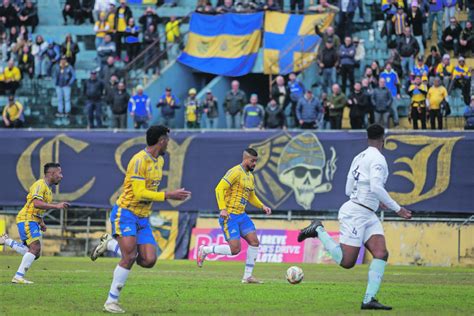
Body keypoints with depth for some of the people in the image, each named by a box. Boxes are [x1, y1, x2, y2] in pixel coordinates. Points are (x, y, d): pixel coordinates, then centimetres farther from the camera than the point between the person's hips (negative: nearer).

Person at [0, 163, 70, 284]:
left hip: (33, 221, 10)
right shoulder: (40, 185, -14)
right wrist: (56, 206, -30)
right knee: (35, 248, -18)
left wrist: (41, 222, 20)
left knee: (35, 253, 6)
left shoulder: (48, 188, 18)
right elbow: (36, 203, -28)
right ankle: (18, 277, -16)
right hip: (26, 219, -10)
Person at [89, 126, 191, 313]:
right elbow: (139, 193, -23)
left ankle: (111, 244, 17)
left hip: (143, 218, 8)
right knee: (130, 257, -18)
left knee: (148, 261, -6)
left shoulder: (159, 161, 12)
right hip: (125, 213, -8)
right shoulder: (139, 161, -17)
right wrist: (168, 196, -22)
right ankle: (111, 301, -6)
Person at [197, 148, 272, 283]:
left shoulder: (250, 176, 16)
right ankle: (205, 250, 7)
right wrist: (222, 209, -27)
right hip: (229, 216, -9)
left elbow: (252, 197, 28)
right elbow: (219, 188, -19)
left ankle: (247, 276, 4)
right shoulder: (236, 172, -13)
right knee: (235, 249, -13)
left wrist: (262, 206, 10)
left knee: (254, 242, -2)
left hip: (241, 215, 9)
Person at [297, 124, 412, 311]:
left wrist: (376, 201, 32)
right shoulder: (378, 159, -12)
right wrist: (397, 209, -19)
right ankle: (319, 231, 7)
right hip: (356, 213, -9)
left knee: (381, 254, -6)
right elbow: (376, 188, -25)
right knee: (347, 262, -7)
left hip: (368, 215, 9)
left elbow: (348, 190, 18)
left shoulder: (359, 157, 14)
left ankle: (369, 300, -14)